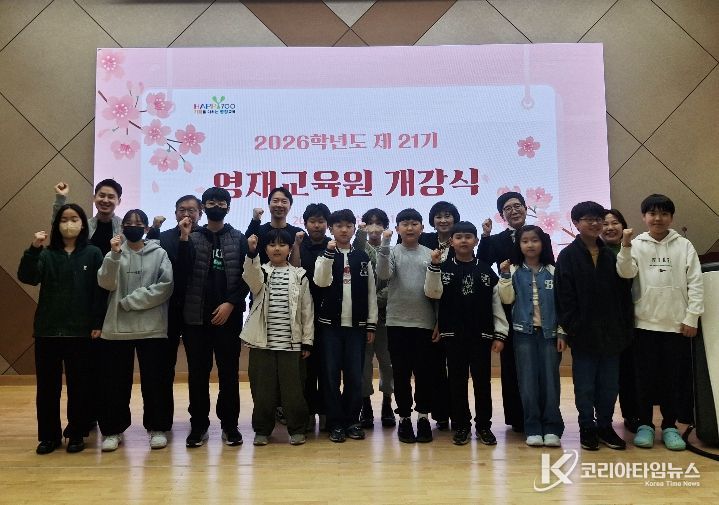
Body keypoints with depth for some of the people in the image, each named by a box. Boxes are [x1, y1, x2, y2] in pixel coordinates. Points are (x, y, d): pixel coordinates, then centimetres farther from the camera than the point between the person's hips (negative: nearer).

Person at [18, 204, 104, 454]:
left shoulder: (93, 253, 0)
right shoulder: (47, 254, 6)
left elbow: (100, 290, -2)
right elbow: (27, 277, -10)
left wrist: (98, 323, -7)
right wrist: (33, 249, -24)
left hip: (80, 331, -2)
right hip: (47, 331, 2)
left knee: (79, 386, 6)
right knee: (47, 386, 9)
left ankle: (76, 434, 19)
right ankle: (49, 435, 22)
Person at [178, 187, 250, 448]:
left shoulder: (239, 239, 6)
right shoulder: (192, 238, 8)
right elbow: (183, 271, -6)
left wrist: (231, 303, -11)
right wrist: (184, 238, -15)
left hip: (229, 316, -1)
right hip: (196, 316, 1)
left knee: (229, 372, 5)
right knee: (198, 373, 6)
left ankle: (229, 424, 15)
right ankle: (198, 424, 18)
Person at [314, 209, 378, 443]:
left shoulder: (362, 257, 8)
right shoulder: (325, 255, 4)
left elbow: (370, 293, 8)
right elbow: (321, 282, -16)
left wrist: (371, 324, 4)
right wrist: (329, 253, -23)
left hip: (356, 325, 1)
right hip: (330, 324, -1)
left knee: (355, 375, 3)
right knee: (331, 375, 1)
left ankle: (352, 420, 17)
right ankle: (335, 422, 12)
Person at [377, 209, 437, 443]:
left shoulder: (430, 254, 6)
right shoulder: (392, 252, 3)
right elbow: (383, 274, -17)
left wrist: (439, 321, 4)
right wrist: (384, 246, -24)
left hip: (425, 323, 1)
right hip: (398, 323, -1)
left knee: (424, 372, 7)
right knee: (401, 373, 6)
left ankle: (423, 416, 22)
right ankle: (404, 417, 19)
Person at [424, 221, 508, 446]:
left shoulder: (486, 271, 4)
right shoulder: (443, 268, 3)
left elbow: (497, 303, 5)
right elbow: (433, 293, -12)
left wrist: (500, 334, 0)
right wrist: (434, 265, -23)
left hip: (482, 334, 1)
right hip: (453, 334, 0)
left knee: (482, 380, 6)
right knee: (457, 380, 7)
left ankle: (484, 425, 20)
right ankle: (461, 425, 18)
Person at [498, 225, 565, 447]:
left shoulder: (553, 271, 4)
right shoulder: (514, 271, 4)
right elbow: (507, 299, -6)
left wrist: (562, 333, 0)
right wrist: (504, 275, -17)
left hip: (549, 332, 0)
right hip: (524, 332, 0)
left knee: (550, 379, 1)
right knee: (528, 380, 1)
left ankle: (552, 428, 9)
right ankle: (533, 429, 8)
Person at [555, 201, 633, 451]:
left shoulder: (611, 255, 9)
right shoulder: (567, 256, -3)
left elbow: (624, 293, 7)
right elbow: (564, 296, -8)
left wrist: (626, 327, 2)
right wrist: (571, 328, -13)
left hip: (611, 332, 4)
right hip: (583, 334, -3)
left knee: (609, 384, 11)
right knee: (585, 385, 6)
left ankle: (605, 426, 26)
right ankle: (587, 428, 20)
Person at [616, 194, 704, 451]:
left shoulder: (684, 246, 4)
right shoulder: (637, 245, 3)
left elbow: (695, 283, 2)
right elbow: (626, 273, -12)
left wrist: (691, 317, -3)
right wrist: (625, 246, -26)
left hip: (677, 323, 1)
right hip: (645, 322, -1)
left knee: (675, 377, 6)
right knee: (645, 376, 5)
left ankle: (670, 425, 21)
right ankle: (645, 424, 19)